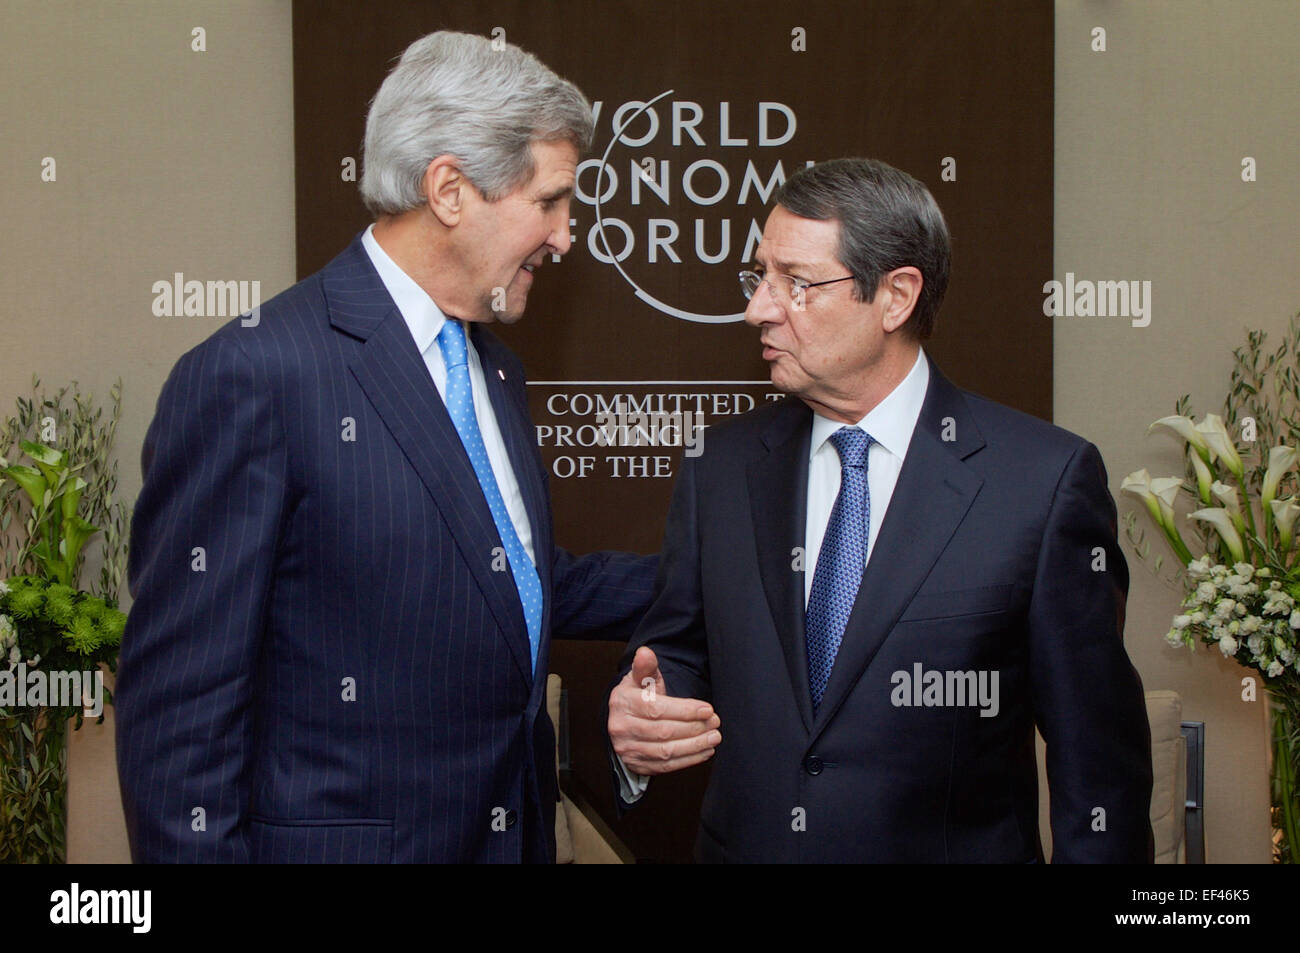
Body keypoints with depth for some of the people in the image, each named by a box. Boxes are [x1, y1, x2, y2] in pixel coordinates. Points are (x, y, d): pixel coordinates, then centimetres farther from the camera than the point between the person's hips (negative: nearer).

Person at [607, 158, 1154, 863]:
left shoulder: (1047, 480, -13)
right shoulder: (721, 467, 1)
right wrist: (638, 726, -15)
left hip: (953, 850, -3)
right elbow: (677, 652, 5)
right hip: (739, 845, 4)